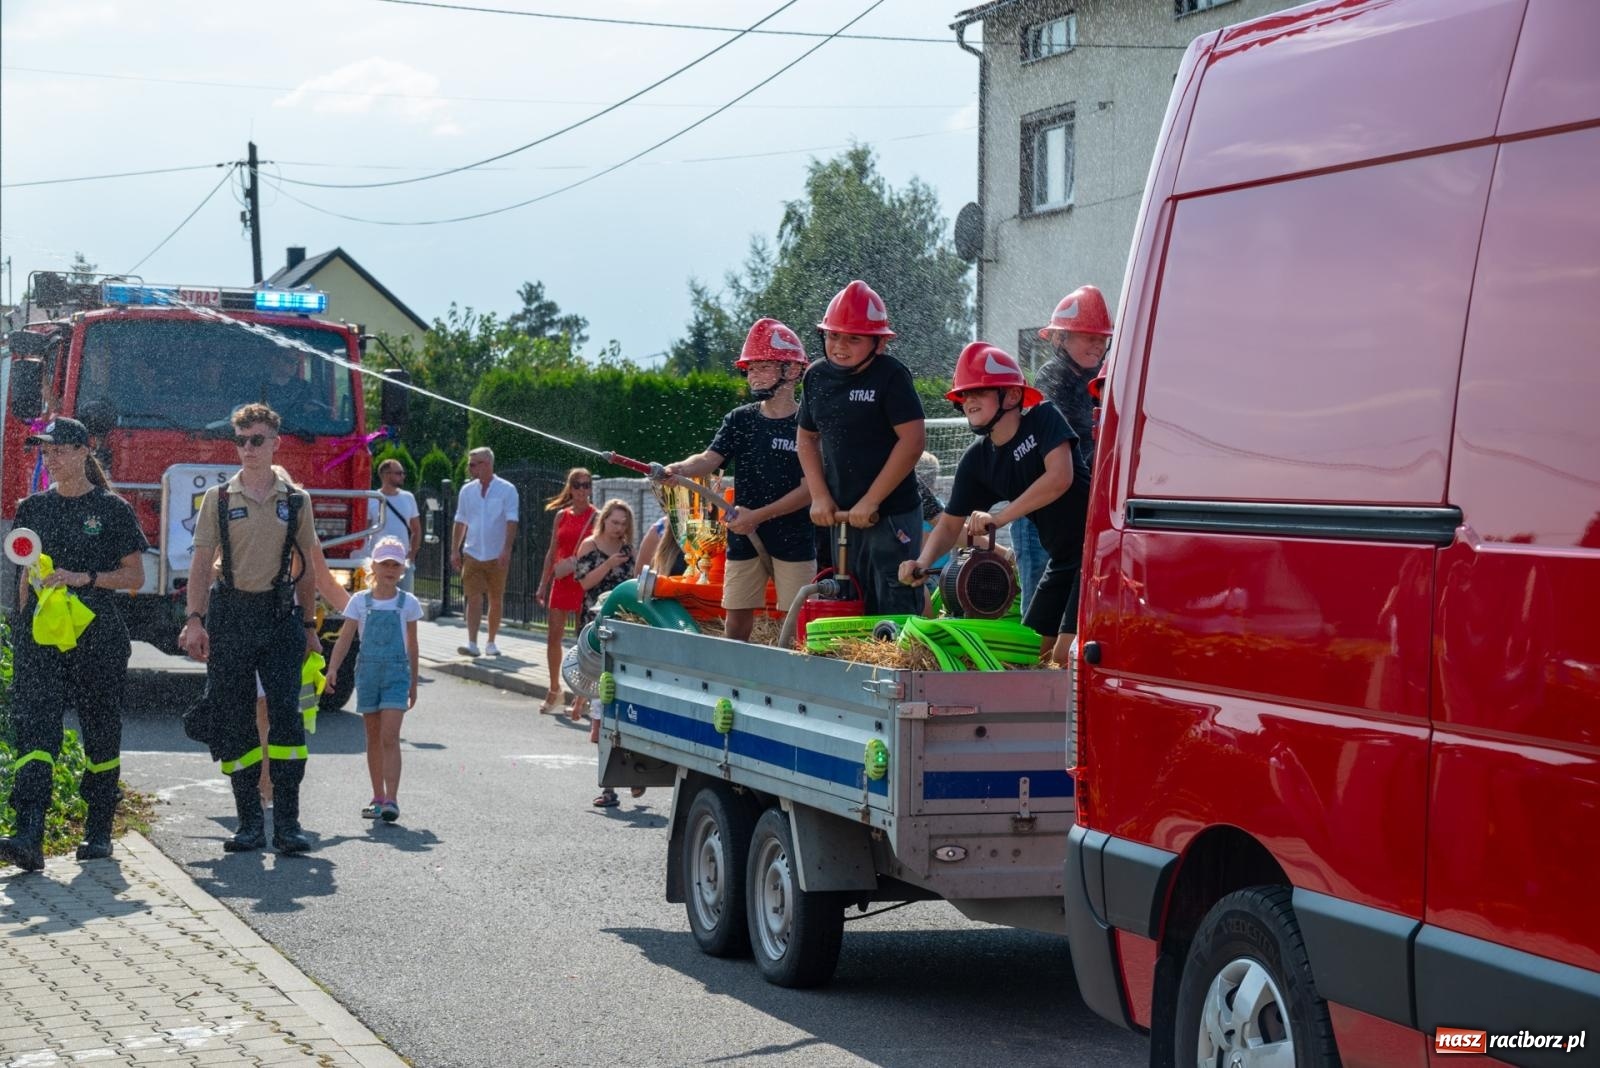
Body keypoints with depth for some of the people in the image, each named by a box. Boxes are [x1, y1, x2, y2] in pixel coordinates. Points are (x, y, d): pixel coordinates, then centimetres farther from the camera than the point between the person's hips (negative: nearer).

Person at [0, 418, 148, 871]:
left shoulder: (112, 510, 0)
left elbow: (135, 576, 0)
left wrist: (83, 578, -13)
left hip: (97, 634, -2)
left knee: (101, 733, 5)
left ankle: (99, 831, 19)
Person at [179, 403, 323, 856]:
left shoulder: (296, 501, 9)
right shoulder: (218, 499, 6)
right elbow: (202, 564, 2)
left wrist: (308, 626, 12)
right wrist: (195, 620, -7)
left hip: (280, 616, 0)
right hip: (230, 615, 0)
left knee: (286, 713, -12)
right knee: (231, 721, 0)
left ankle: (287, 821, -11)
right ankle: (250, 820, 8)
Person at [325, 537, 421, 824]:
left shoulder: (408, 603, 4)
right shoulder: (360, 602, 4)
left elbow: (412, 646, 11)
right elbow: (345, 639, 1)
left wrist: (413, 683, 13)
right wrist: (332, 669, -13)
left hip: (396, 673, -2)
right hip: (367, 671, 2)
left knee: (390, 737, -12)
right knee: (373, 738, 9)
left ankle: (391, 799, -16)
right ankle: (378, 798, 19)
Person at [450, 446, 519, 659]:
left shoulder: (506, 490, -4)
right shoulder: (467, 490, 8)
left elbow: (511, 522, -10)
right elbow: (460, 522, 14)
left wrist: (506, 550, -20)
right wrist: (455, 550, 9)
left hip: (496, 556, -2)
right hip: (472, 554, 2)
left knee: (496, 601, 6)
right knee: (473, 598, -8)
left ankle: (491, 642, 19)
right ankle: (472, 643, -13)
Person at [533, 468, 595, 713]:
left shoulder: (595, 516, -4)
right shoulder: (561, 516, 10)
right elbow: (553, 552, 13)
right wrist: (543, 584, 11)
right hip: (561, 581, 5)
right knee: (553, 636, 5)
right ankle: (554, 691, 15)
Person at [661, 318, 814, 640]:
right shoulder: (739, 420, 9)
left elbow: (810, 488, -10)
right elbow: (710, 458, -3)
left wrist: (758, 515, -15)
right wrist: (679, 469, -25)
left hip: (794, 539, -4)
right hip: (744, 538, 4)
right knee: (737, 624, 4)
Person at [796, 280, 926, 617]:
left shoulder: (890, 375, -11)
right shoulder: (816, 377, 7)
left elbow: (913, 440, -17)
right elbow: (807, 438, 17)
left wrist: (871, 501, -16)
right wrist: (819, 497, 4)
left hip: (891, 516, -6)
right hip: (840, 514, 6)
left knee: (895, 612, -5)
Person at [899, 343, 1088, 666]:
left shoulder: (1043, 418, -13)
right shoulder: (977, 460, 4)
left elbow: (1060, 477, -27)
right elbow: (951, 523, 7)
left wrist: (998, 519, -29)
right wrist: (923, 562, -13)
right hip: (1062, 559, 8)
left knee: (1066, 655, -16)